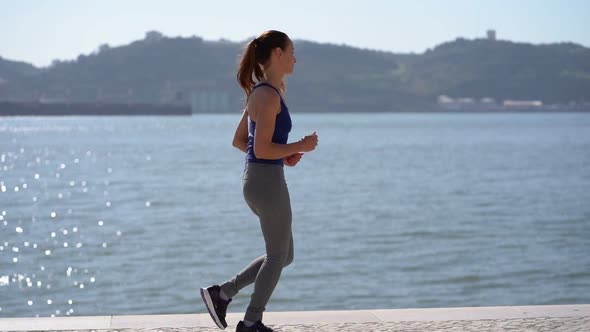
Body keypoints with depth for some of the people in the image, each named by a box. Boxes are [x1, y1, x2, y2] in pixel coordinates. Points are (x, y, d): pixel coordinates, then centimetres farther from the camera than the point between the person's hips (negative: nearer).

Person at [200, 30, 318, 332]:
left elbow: (239, 140, 18)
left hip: (256, 179, 10)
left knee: (283, 255, 17)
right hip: (267, 181, -10)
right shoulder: (269, 95, -17)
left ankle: (222, 294, 15)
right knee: (278, 256, 6)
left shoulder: (261, 92, 13)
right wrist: (300, 146, -11)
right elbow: (262, 149, -22)